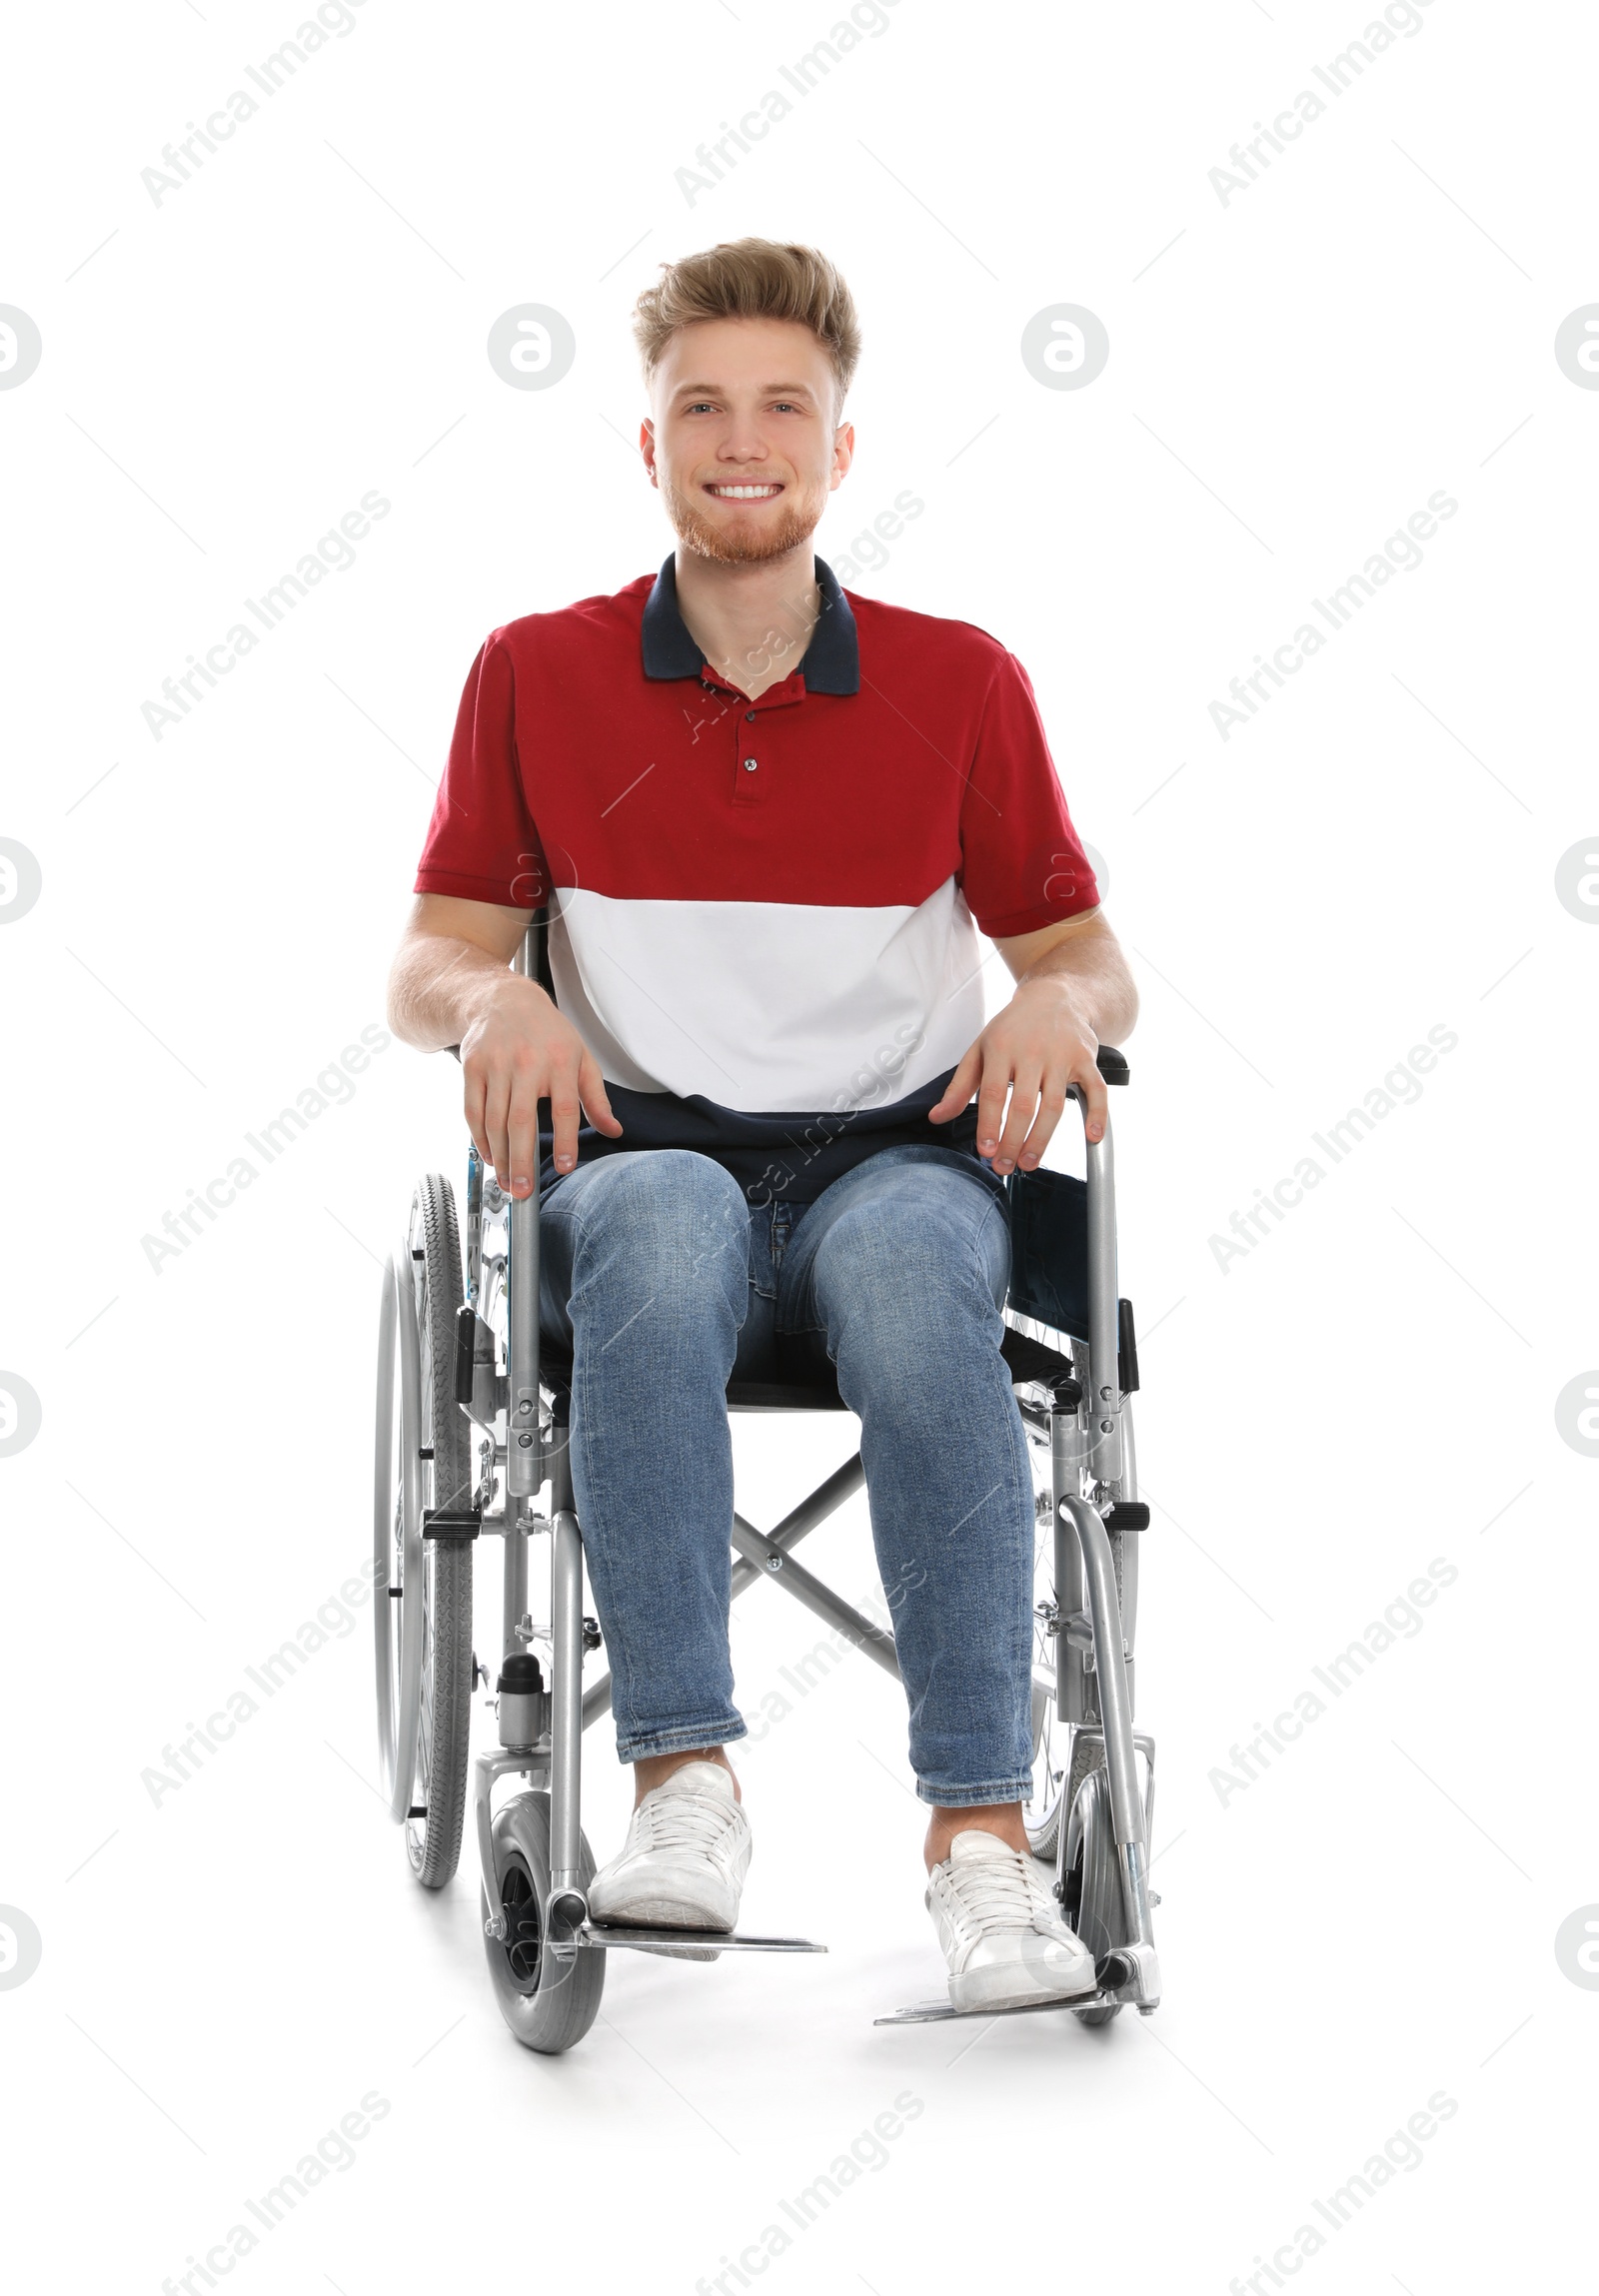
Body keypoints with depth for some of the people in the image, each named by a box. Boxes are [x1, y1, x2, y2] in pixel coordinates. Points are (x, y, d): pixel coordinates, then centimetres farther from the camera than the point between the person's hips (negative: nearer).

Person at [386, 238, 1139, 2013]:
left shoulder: (961, 683, 10)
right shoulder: (539, 673, 9)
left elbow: (1080, 952, 13)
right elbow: (428, 962, 9)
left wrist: (1057, 1006, -12)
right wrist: (498, 1004, -15)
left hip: (898, 1150, 0)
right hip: (645, 1149, 0)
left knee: (911, 1269, -37)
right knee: (665, 1225, -38)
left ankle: (983, 1833, -38)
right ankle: (682, 1785, -39)